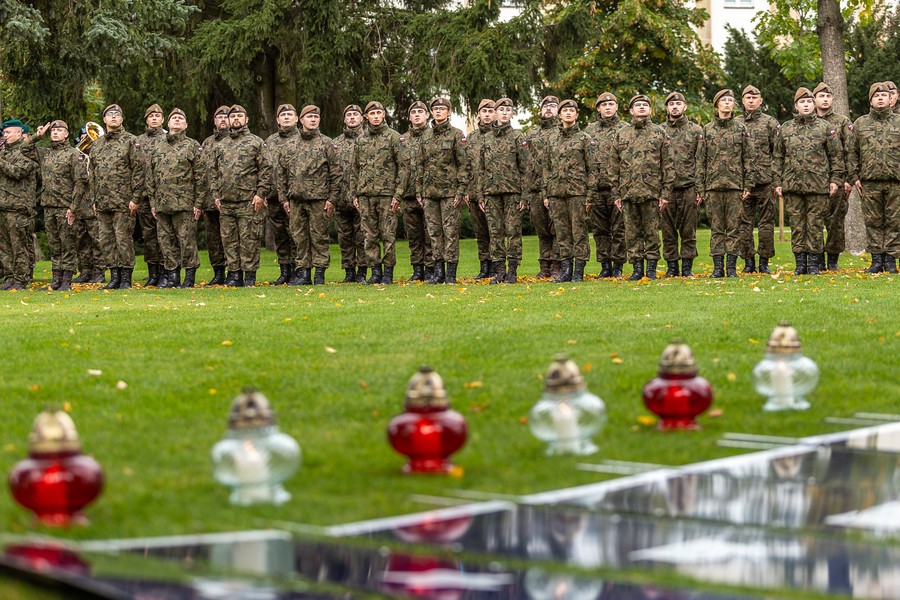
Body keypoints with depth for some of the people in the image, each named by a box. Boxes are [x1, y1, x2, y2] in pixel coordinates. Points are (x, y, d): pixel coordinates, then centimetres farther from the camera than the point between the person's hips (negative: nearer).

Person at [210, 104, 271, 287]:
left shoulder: (256, 143, 3)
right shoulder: (221, 145, 17)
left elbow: (266, 170, -2)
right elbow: (215, 173, 20)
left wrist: (261, 194, -10)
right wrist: (216, 195, 10)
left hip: (249, 201, -5)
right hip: (226, 203, 5)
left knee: (249, 239, -4)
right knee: (229, 239, 6)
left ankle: (250, 275, 0)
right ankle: (234, 274, 12)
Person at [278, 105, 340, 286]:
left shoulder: (327, 144, 2)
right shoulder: (291, 146, 12)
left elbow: (336, 172, -1)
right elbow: (280, 173, 15)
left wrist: (332, 198, -7)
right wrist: (284, 198, 9)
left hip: (318, 199, -4)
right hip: (296, 200, 4)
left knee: (319, 236, -1)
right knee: (299, 237, 6)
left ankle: (320, 273, 3)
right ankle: (302, 272, 12)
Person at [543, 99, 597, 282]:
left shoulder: (585, 139, 2)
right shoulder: (553, 141, 15)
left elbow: (592, 169, -2)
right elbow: (546, 169, 18)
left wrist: (590, 195, -8)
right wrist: (546, 194, 11)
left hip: (577, 192, -5)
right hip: (556, 192, 5)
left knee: (579, 232, -4)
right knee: (562, 233, 6)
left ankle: (579, 272, -1)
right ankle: (566, 269, 11)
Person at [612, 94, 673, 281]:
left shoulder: (659, 133, 6)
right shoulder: (622, 134, 11)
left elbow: (667, 165, 3)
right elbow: (615, 167, 12)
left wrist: (666, 193, -4)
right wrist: (616, 194, 6)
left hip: (652, 193, -2)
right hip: (628, 193, 2)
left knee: (651, 232, 0)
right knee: (632, 233, 4)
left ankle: (651, 268, 7)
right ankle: (637, 268, 11)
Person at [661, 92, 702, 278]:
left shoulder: (696, 130, 7)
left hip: (689, 188, -1)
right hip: (665, 189, 1)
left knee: (688, 230, 1)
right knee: (668, 231, 4)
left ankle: (687, 267, 6)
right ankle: (672, 267, 10)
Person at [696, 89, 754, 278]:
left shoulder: (741, 129, 6)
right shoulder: (707, 130, 8)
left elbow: (748, 159, 5)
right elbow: (701, 161, 7)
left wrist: (747, 186, -2)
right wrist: (700, 188, 2)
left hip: (735, 185, -1)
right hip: (713, 185, 1)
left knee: (733, 227, -1)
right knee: (716, 228, 3)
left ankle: (732, 267, 3)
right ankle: (718, 267, 6)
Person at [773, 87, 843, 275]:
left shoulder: (825, 127, 6)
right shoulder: (785, 129, 11)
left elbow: (836, 155, 6)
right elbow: (778, 157, 13)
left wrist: (835, 179, -1)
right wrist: (777, 182, 6)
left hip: (818, 185, -2)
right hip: (792, 185, 2)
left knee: (815, 224, -1)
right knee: (796, 225, 3)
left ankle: (814, 262, 5)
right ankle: (800, 263, 9)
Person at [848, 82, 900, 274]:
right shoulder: (860, 124, 10)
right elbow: (853, 153, 10)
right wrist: (854, 177, 2)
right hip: (869, 182, 1)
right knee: (873, 222, 3)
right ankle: (877, 259, 8)